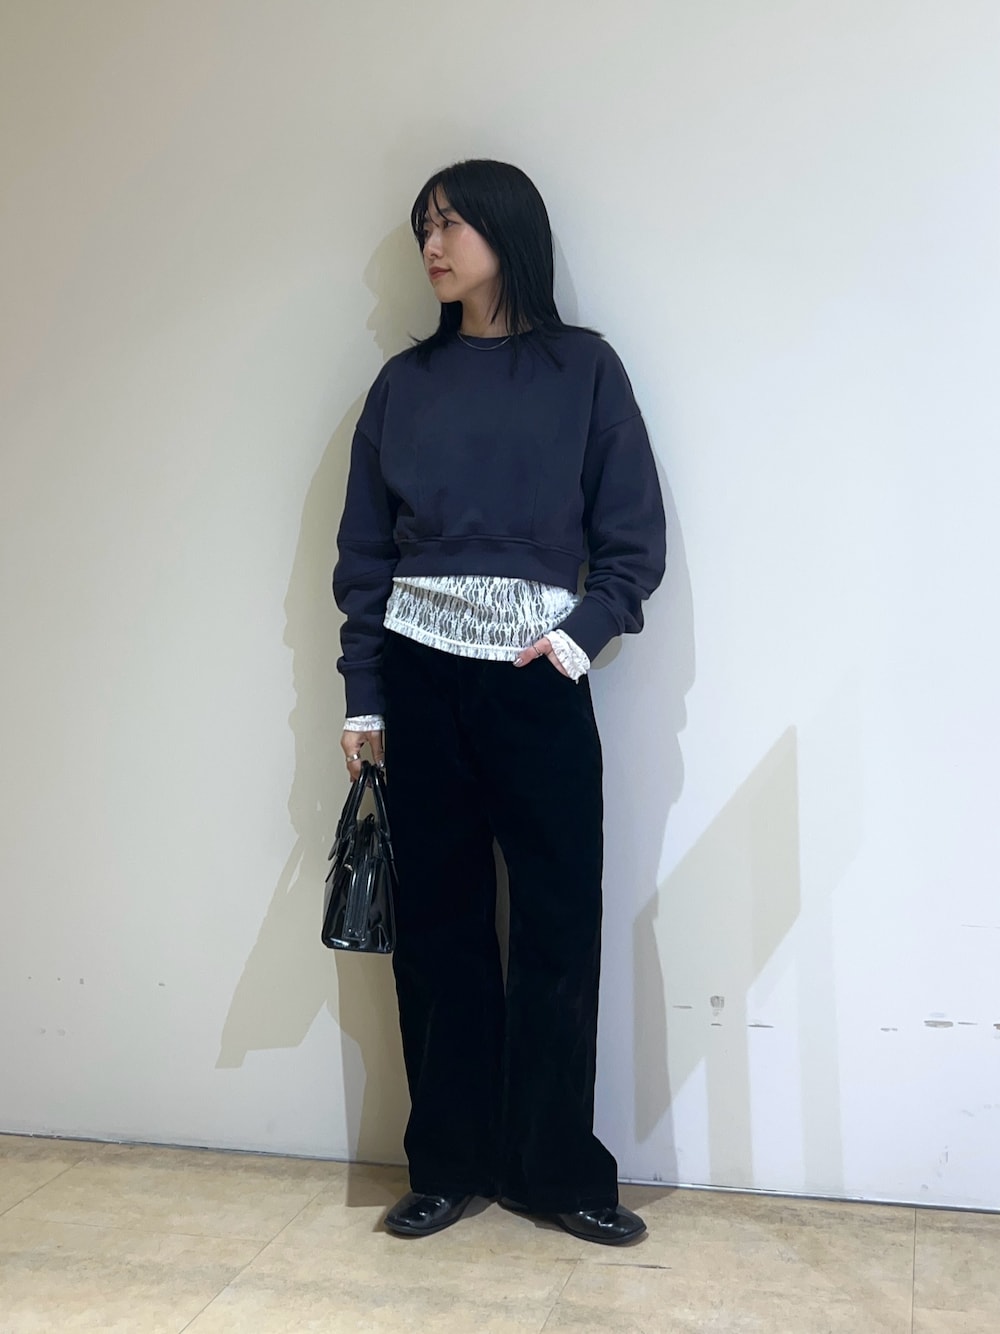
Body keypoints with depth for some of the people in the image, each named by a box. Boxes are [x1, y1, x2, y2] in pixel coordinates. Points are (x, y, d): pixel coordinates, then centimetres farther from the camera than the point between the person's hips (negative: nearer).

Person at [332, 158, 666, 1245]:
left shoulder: (583, 368, 5)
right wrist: (363, 694, 4)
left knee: (558, 923, 1)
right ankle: (449, 1164, 21)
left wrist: (582, 633, -12)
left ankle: (557, 1169, 18)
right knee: (439, 919, 6)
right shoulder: (404, 382, 10)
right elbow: (363, 547, 9)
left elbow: (635, 534, 2)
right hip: (420, 674, 2)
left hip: (537, 676, -1)